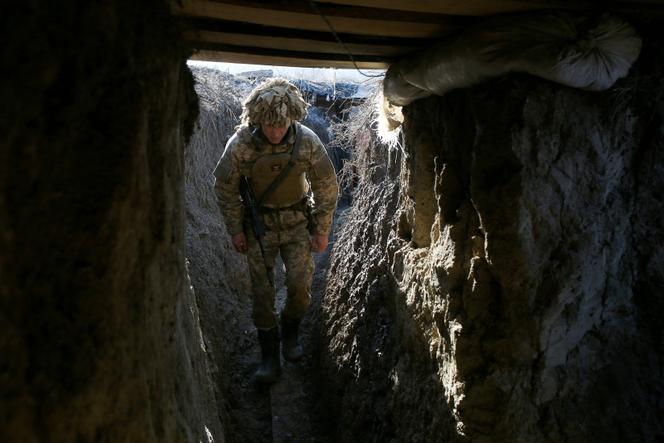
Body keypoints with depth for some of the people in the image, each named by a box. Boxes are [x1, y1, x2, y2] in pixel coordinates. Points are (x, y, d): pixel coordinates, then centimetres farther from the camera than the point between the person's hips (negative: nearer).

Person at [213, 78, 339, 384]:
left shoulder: (308, 142, -18)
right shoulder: (240, 144, -20)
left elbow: (327, 187, -5)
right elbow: (225, 187, -5)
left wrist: (322, 229, -3)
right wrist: (235, 230, -2)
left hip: (297, 222, 0)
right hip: (259, 223, 0)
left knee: (300, 285, -7)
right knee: (262, 292, 0)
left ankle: (290, 333, 23)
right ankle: (269, 357, 15)